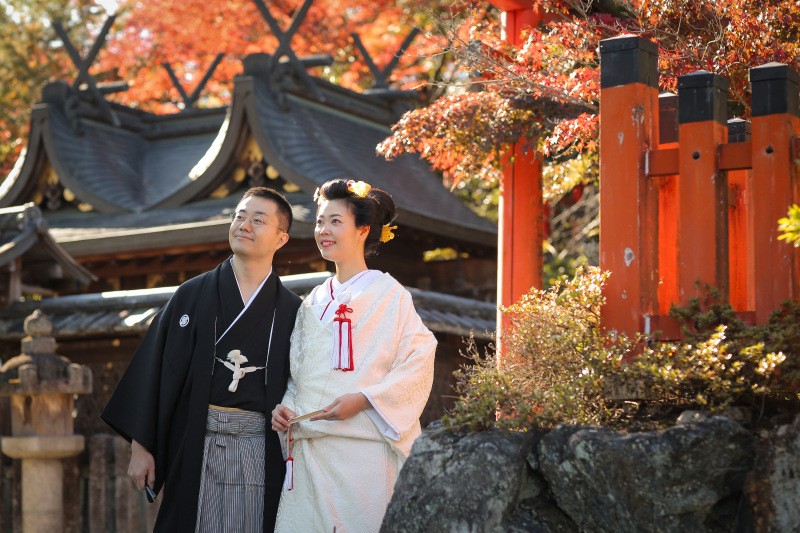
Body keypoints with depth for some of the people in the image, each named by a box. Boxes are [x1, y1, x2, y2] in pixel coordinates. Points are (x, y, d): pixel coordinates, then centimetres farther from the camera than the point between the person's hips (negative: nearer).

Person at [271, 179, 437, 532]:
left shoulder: (387, 294, -2)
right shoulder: (314, 301, 18)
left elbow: (419, 360, -9)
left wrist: (363, 399, -17)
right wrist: (285, 407, 4)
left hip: (362, 448, -6)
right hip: (308, 447, 6)